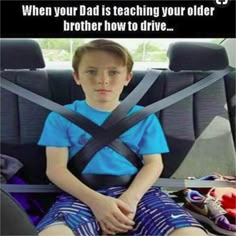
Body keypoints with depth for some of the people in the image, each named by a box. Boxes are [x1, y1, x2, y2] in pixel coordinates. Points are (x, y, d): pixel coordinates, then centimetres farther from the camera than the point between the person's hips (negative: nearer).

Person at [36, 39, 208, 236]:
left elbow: (153, 164, 6)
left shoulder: (144, 117, 11)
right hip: (83, 195, -1)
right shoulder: (61, 117, 7)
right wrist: (95, 200, -16)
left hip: (136, 191, 2)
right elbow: (56, 168, 0)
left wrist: (130, 197, -14)